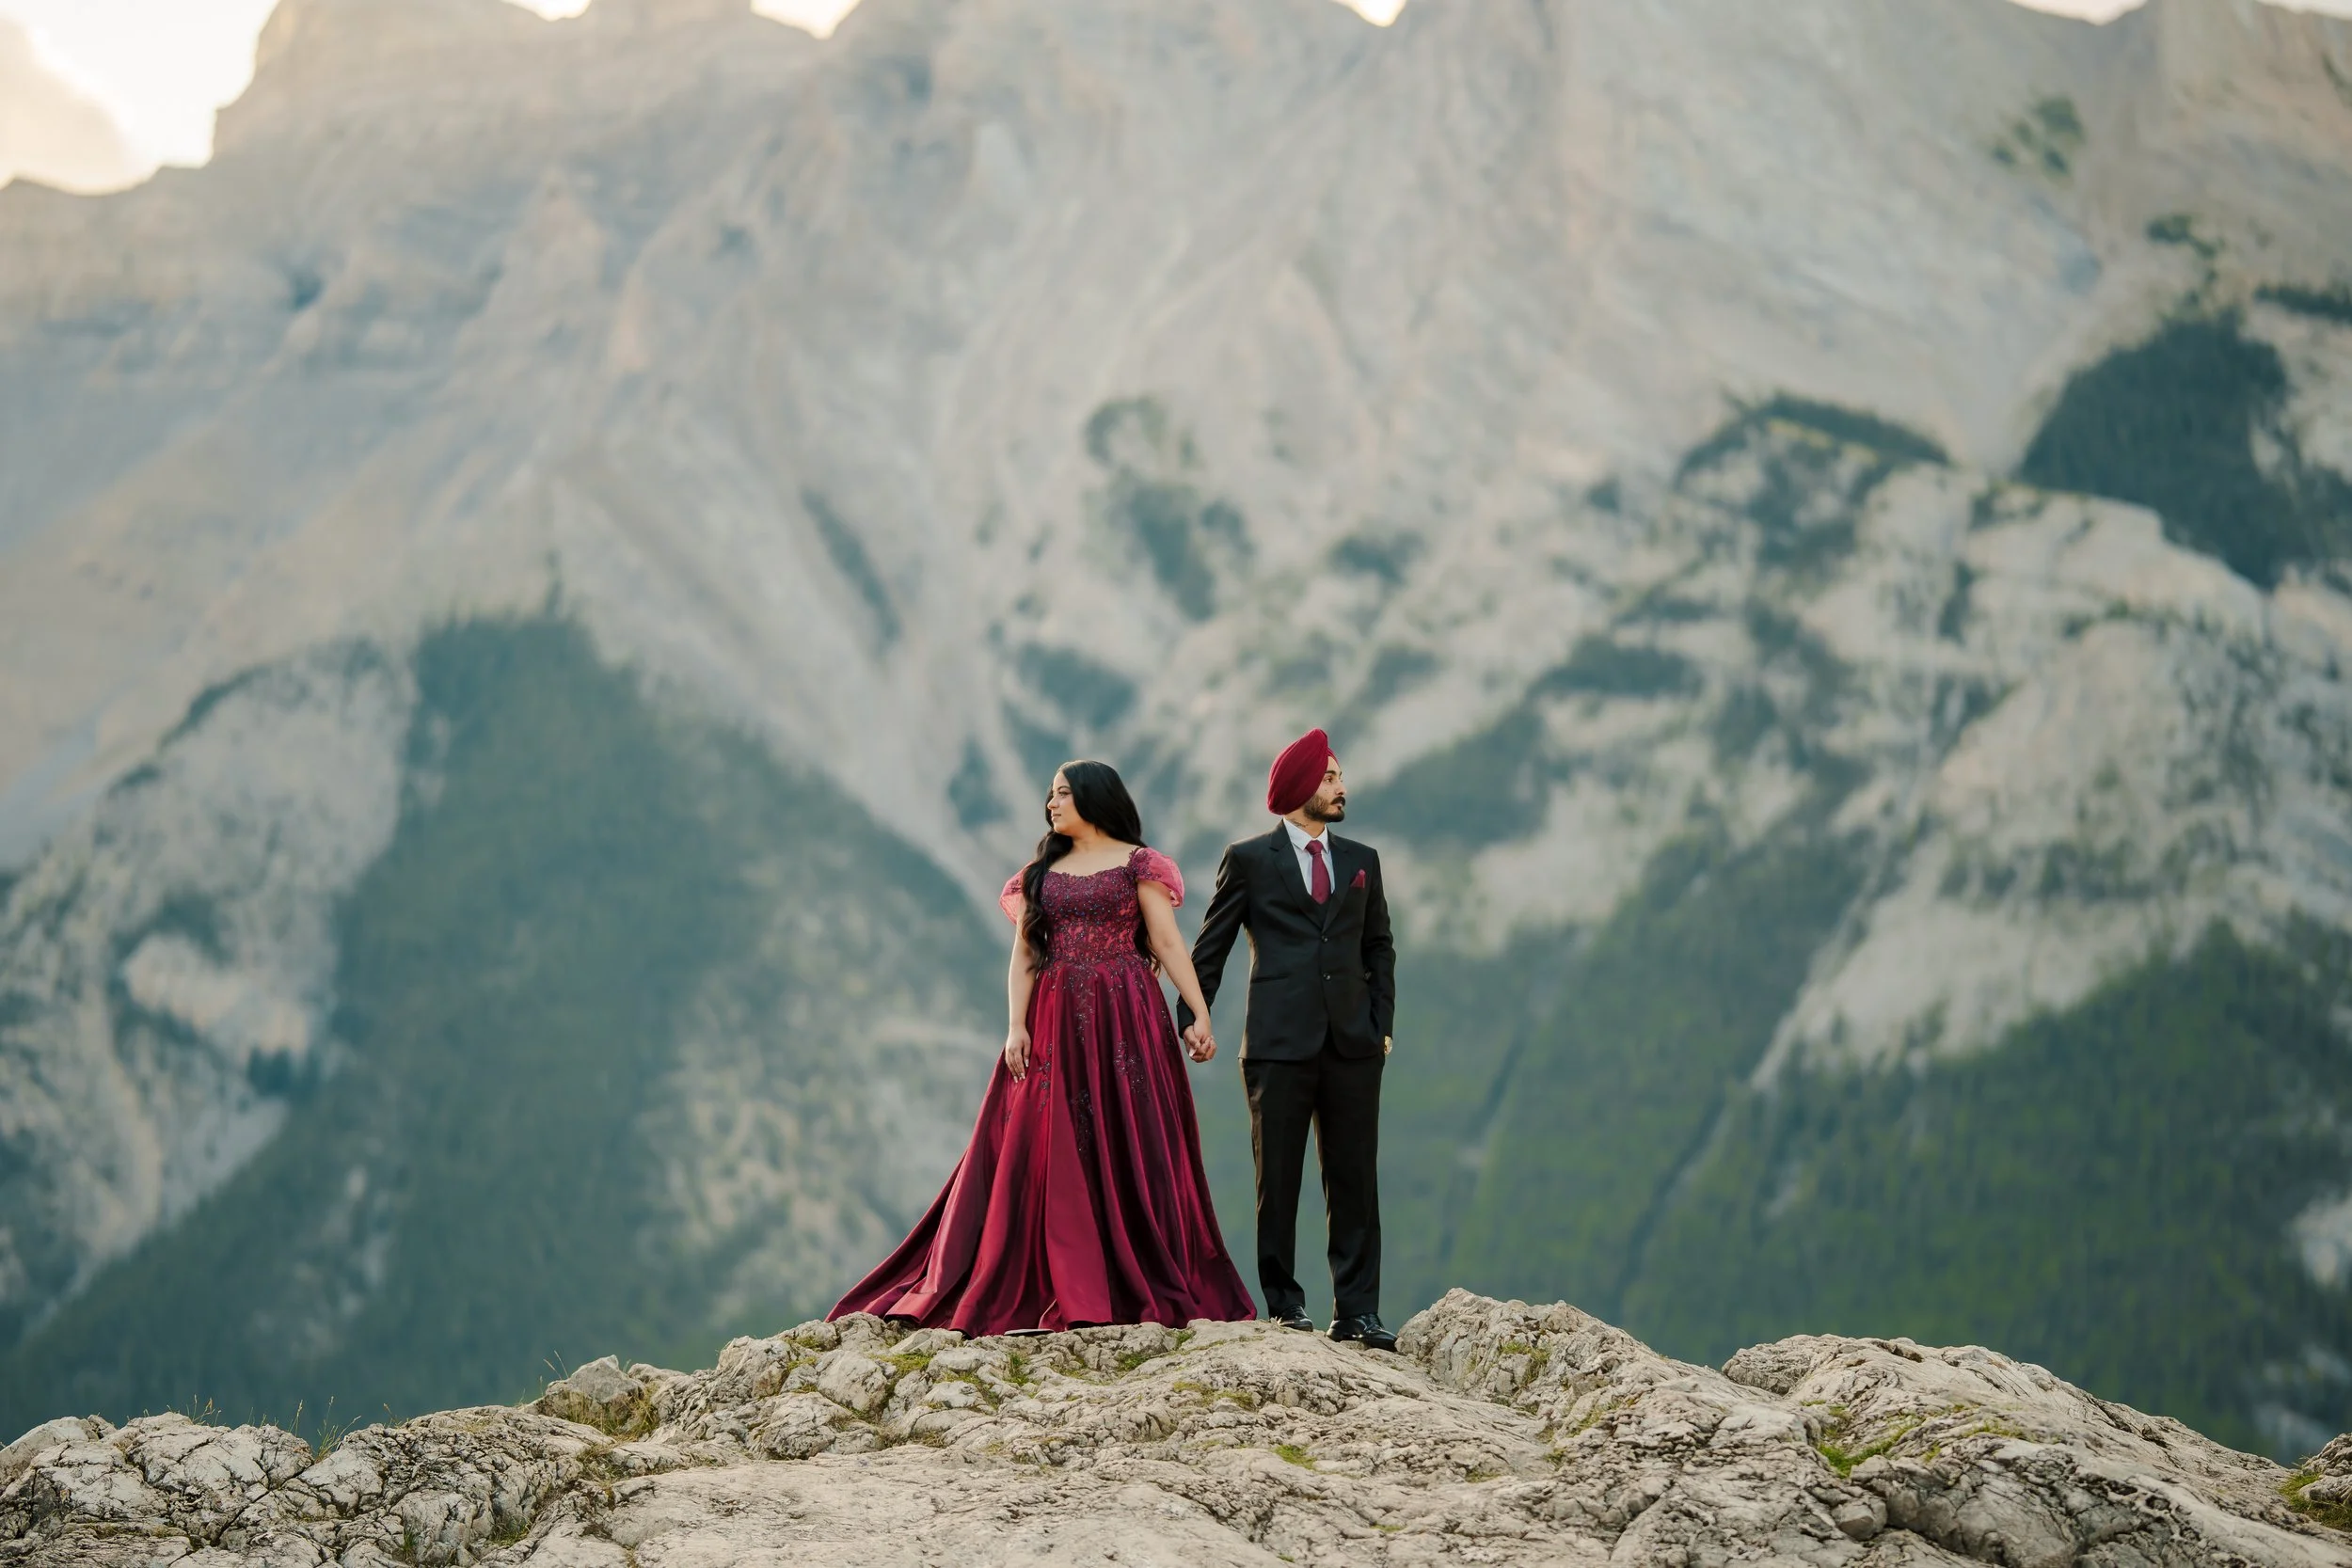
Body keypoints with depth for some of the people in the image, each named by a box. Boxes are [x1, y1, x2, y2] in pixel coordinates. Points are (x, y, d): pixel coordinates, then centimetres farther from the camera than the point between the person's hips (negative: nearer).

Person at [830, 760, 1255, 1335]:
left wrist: (1199, 1017, -11)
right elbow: (1023, 955, 8)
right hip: (1055, 1022, 4)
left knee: (1127, 1150, -4)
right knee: (1055, 1153, 0)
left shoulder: (1137, 864, 3)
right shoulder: (1041, 872, 15)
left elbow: (1168, 943, -3)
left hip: (1123, 1021, -4)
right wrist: (1016, 1026, -5)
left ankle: (1147, 1291, 2)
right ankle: (1072, 1295, 3)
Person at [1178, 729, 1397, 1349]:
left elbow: (1379, 947, 18)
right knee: (1277, 1180, 1)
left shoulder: (1361, 861, 15)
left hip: (1352, 1043, 3)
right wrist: (1193, 1015, 0)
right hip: (1279, 1043, -3)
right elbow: (1210, 946, 8)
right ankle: (1284, 1305, 8)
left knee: (1355, 1179, 1)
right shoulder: (1250, 860, 5)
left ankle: (1356, 1310, 4)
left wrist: (1383, 1022, 7)